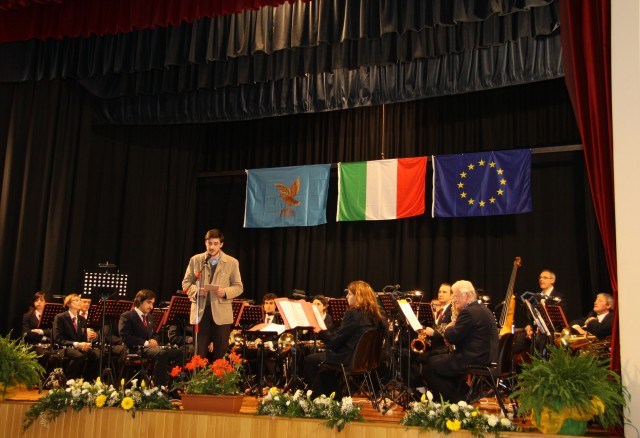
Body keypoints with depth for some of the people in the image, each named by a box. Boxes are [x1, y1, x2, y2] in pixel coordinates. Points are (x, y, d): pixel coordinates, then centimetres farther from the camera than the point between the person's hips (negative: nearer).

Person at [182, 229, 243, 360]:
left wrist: (225, 292, -15)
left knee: (221, 353, 3)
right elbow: (186, 282, 10)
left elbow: (238, 287, 5)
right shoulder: (195, 260, 8)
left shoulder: (232, 262, 4)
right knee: (199, 352, 4)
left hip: (221, 313, -1)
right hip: (200, 311, 1)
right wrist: (196, 290, -11)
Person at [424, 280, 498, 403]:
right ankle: (464, 395, 25)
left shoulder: (468, 312, -17)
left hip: (473, 361, -10)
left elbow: (452, 338, -18)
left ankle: (452, 401, 5)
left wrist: (449, 328, 1)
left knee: (431, 364, 1)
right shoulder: (483, 309, 14)